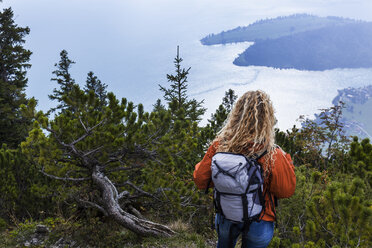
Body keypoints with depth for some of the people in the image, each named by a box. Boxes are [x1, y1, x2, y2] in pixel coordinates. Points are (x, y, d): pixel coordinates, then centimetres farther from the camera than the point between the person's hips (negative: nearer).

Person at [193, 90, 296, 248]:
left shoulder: (219, 146, -22)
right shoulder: (273, 156, -29)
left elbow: (200, 181, -10)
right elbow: (287, 190, -14)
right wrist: (287, 161, 0)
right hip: (258, 222, -2)